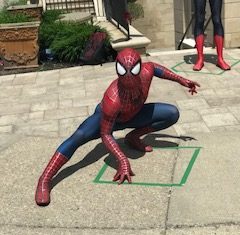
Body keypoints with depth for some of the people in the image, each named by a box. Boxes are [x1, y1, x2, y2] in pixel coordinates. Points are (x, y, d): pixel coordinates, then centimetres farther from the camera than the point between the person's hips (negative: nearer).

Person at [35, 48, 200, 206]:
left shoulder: (146, 72, -31)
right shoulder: (112, 99, -44)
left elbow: (154, 66, -3)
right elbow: (105, 134, -35)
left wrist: (181, 80, 3)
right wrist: (123, 160, -44)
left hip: (133, 116, 6)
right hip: (106, 117, -5)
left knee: (173, 114, -6)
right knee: (79, 136, -34)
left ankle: (133, 137, 5)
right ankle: (45, 181, -32)